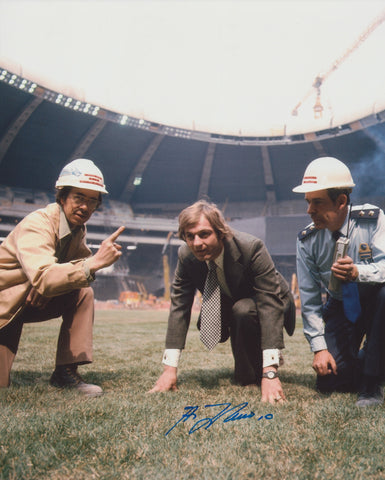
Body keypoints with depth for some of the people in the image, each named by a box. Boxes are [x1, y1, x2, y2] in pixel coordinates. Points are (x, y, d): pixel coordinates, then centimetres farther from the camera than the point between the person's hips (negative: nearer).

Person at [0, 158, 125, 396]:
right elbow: (42, 279, -42)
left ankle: (66, 372, -10)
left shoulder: (78, 228, -2)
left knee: (84, 293, -15)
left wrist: (51, 282, -18)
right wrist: (93, 263, -55)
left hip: (35, 302, 7)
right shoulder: (36, 224, -28)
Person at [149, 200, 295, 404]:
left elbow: (270, 304, -40)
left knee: (243, 310, -35)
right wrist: (169, 368, -27)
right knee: (206, 324, -20)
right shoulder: (186, 256, -21)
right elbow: (179, 306, -19)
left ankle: (251, 376, -14)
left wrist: (270, 373, -48)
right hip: (230, 306, 6)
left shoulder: (251, 248, -35)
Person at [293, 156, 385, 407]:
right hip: (340, 309, 2)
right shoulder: (308, 240, -11)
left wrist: (359, 272, -46)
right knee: (329, 380, -14)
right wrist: (319, 347, -11)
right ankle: (360, 360, 24)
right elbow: (309, 297, -6)